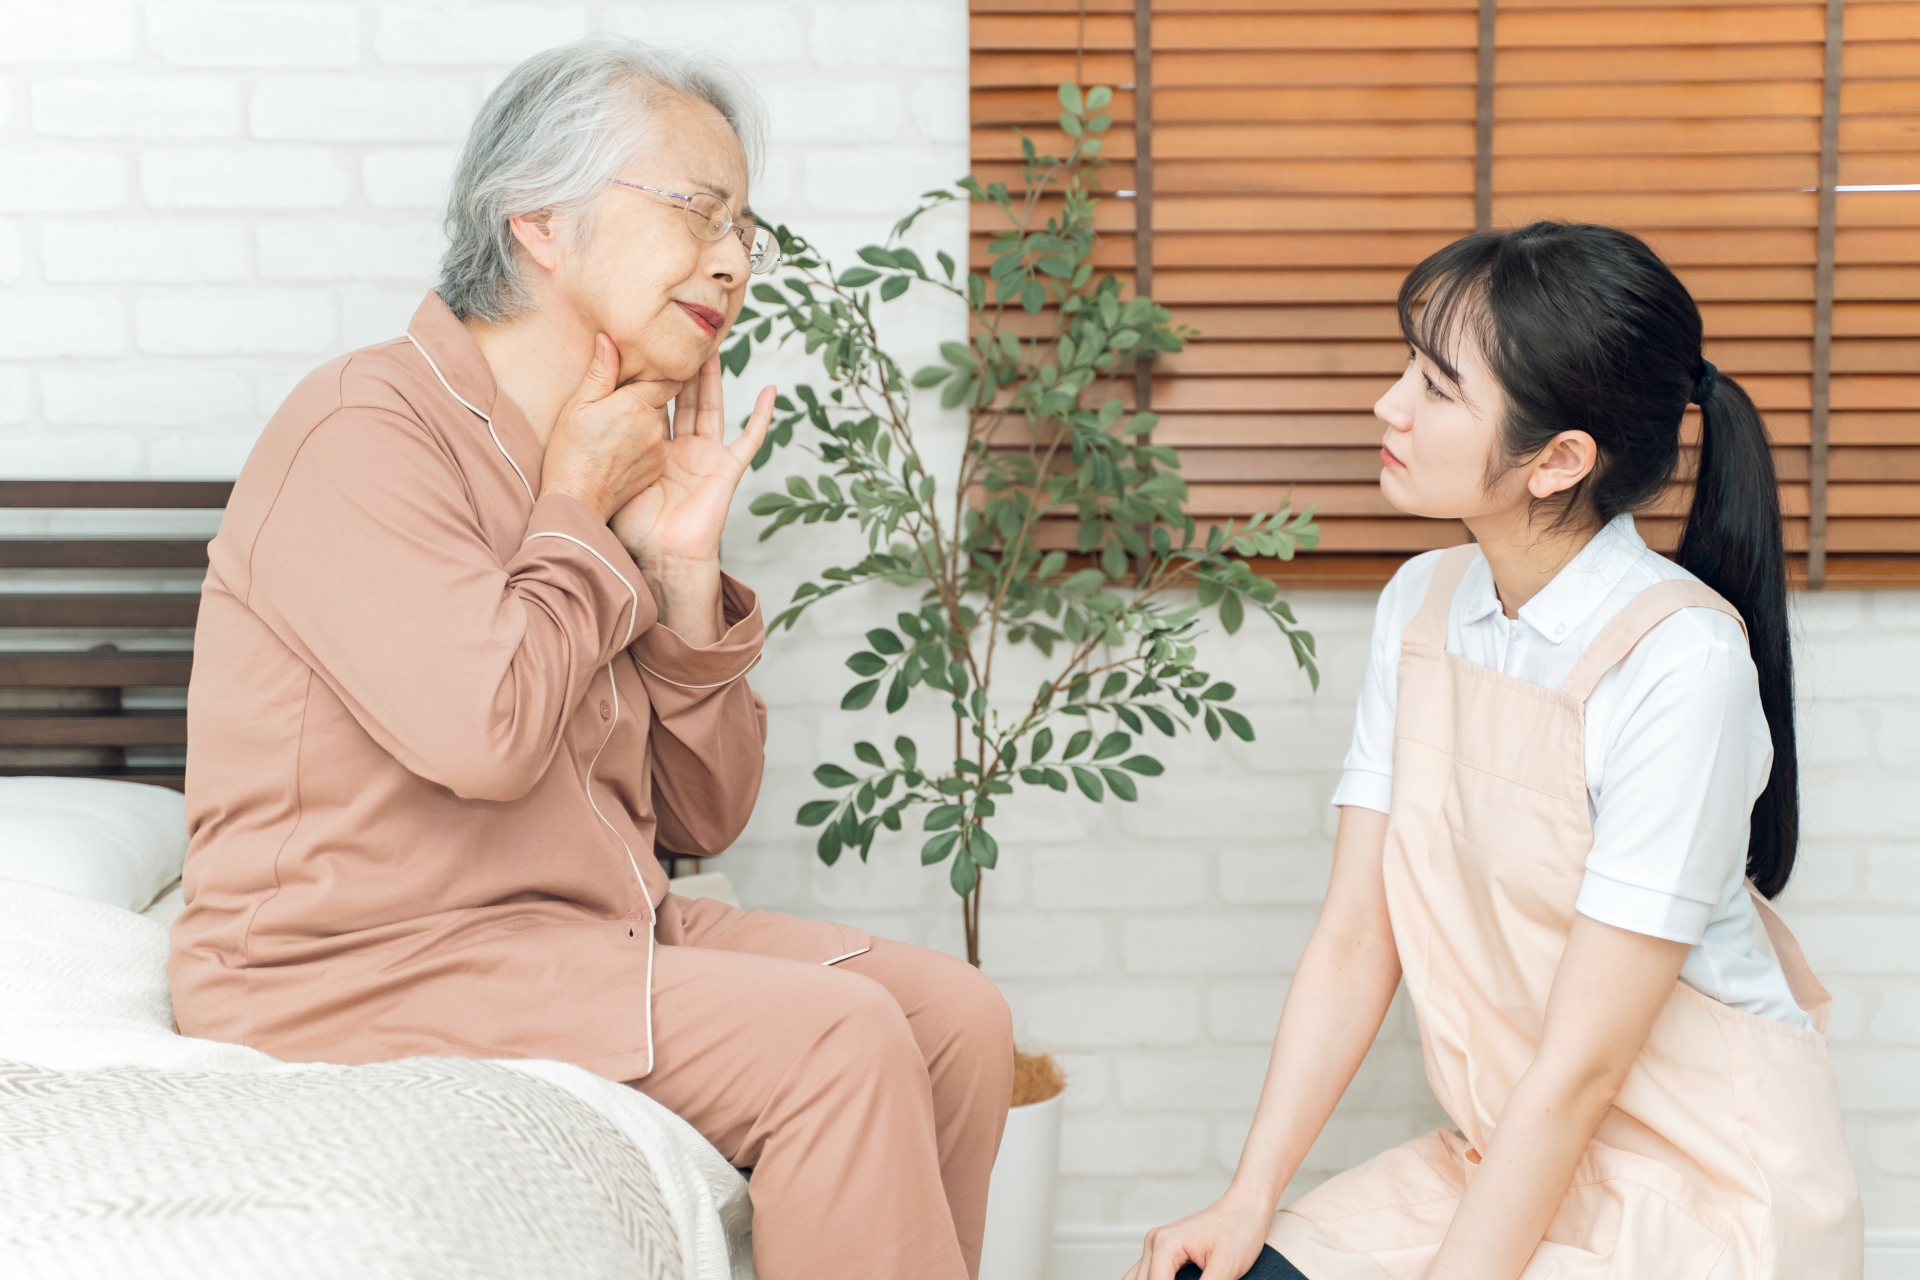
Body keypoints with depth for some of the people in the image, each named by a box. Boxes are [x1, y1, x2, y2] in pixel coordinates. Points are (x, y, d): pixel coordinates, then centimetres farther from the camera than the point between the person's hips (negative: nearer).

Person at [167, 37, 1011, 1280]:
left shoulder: (622, 470, 12)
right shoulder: (365, 430, -12)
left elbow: (701, 818, 10)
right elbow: (488, 731, -29)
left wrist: (685, 570, -3)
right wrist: (578, 513, -11)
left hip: (591, 932, 8)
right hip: (362, 970, -8)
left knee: (958, 1017, -3)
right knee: (831, 1038, -22)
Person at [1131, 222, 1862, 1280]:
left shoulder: (1680, 662, -21)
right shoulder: (1421, 605, 1)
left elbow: (1579, 1068, -21)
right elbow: (1353, 944, -1)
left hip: (1704, 1193, -5)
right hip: (1505, 1158, 6)